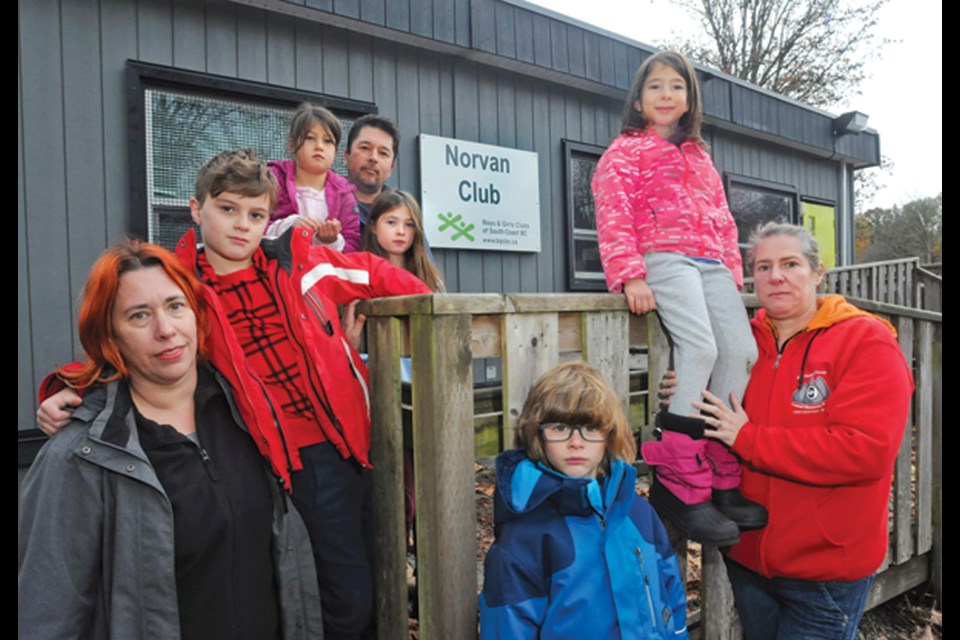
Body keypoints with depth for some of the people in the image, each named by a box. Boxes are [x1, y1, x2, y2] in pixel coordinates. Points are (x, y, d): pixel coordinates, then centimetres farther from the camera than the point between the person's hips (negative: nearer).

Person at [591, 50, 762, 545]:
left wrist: (733, 271, 14)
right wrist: (630, 276, -18)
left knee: (741, 349, -13)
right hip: (663, 258, -6)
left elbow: (722, 220, 29)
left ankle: (723, 479, -3)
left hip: (710, 264, 7)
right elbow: (613, 217, -5)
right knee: (699, 347, -28)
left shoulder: (700, 157, 31)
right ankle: (679, 486, -22)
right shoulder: (626, 151, 10)